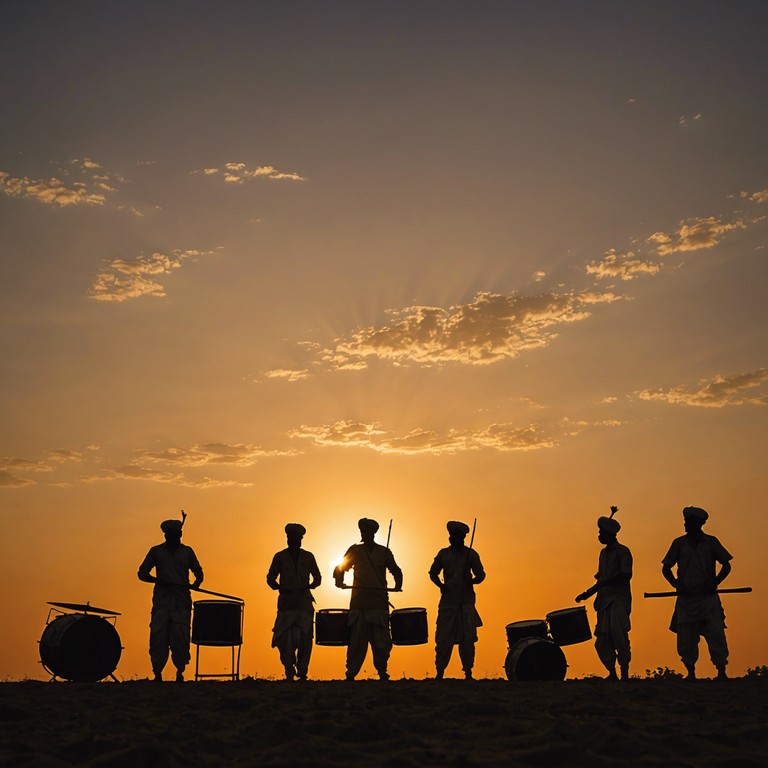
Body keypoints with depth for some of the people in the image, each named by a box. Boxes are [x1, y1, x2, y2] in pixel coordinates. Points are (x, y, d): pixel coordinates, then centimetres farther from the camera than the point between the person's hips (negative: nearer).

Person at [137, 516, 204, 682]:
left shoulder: (187, 552, 13)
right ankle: (157, 673, 1)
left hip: (182, 602, 0)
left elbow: (198, 573, 20)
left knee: (181, 639, -5)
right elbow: (142, 573, 9)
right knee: (158, 637, -7)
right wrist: (157, 580, -7)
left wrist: (195, 584, 2)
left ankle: (180, 673, 6)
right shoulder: (156, 551, 10)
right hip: (161, 602, 0)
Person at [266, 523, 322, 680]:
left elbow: (317, 578, 17)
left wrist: (308, 587, -3)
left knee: (305, 638, -5)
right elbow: (271, 578, 11)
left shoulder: (308, 557, 15)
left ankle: (302, 672, 3)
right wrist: (281, 588, -8)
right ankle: (290, 673, -7)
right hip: (286, 604, -1)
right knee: (287, 640, -11)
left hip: (304, 603, 1)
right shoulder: (280, 557, 12)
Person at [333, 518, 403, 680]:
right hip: (359, 603, 0)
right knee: (357, 640, -3)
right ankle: (351, 673, 3)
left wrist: (398, 585, 1)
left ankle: (382, 672, 10)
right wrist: (340, 581, -6)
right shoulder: (355, 551, 9)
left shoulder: (384, 552, 9)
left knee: (381, 641, -3)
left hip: (379, 602, 0)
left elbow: (396, 571, 17)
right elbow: (339, 569, 13)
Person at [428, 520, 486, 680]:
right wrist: (441, 585, -1)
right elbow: (433, 573, 15)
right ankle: (440, 672, 3)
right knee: (443, 638, -2)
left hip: (466, 601, -1)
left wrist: (471, 581, -12)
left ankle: (468, 672, 6)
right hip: (448, 600, 1)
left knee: (467, 638, -2)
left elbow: (481, 575, 6)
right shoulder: (443, 554, 8)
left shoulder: (470, 554, 4)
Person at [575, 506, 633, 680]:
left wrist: (603, 583, -22)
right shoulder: (603, 553, 18)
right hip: (604, 600, 8)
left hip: (619, 599, -7)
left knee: (618, 633, -17)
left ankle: (624, 672, -10)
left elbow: (626, 575, -16)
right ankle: (612, 673, 14)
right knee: (601, 641, 3)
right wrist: (587, 593, 17)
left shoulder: (622, 551, -5)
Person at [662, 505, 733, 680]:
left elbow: (726, 565, 10)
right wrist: (676, 585, -2)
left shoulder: (711, 542, 5)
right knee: (686, 639, 0)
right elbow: (665, 568, 13)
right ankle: (691, 673, 10)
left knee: (716, 634, -9)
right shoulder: (679, 543, 7)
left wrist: (715, 583, -4)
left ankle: (721, 672, -2)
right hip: (686, 599, 1)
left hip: (708, 598, -1)